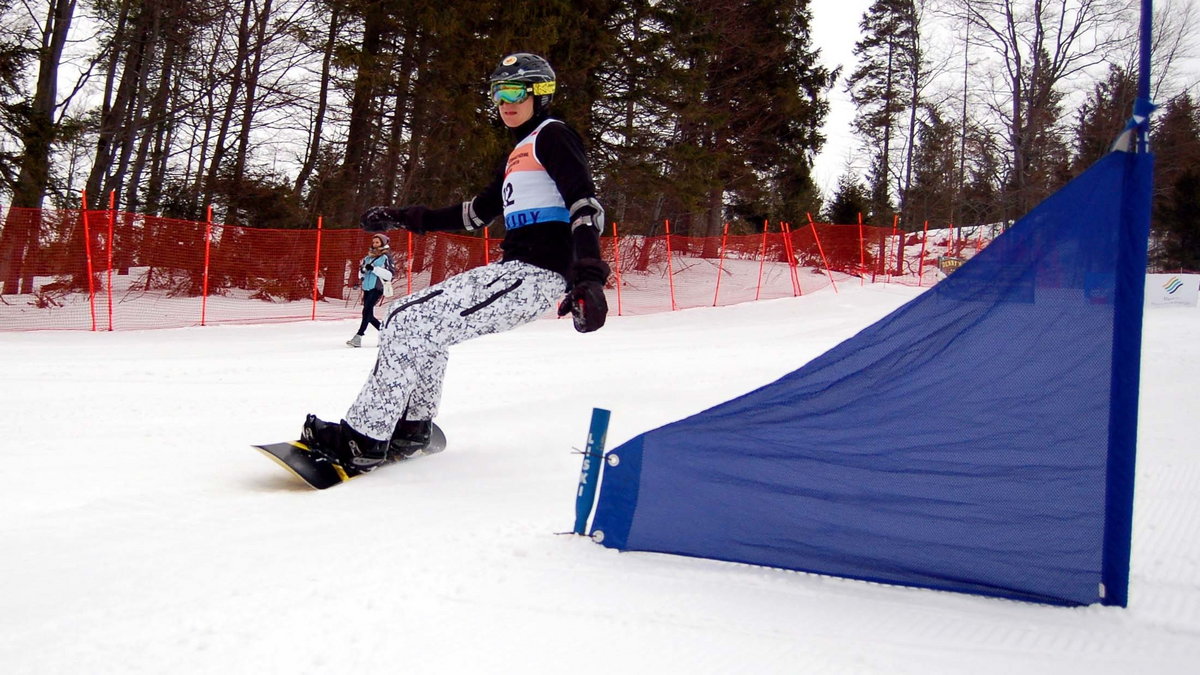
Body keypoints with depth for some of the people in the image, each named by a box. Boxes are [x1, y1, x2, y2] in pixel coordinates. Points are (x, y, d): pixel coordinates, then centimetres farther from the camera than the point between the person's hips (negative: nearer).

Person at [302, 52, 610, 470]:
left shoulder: (552, 135, -3)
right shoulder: (518, 154, 25)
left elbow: (586, 204, -16)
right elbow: (477, 213, 33)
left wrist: (589, 276, -30)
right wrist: (405, 218, 30)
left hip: (537, 275, -10)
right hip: (513, 270, 10)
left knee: (412, 323, -14)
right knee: (412, 317, 16)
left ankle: (362, 441, -9)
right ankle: (411, 428, 20)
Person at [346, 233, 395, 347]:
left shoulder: (386, 257, -2)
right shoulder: (368, 257, 18)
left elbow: (389, 274, -11)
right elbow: (362, 269, 22)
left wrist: (374, 269, -19)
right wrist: (362, 271, -2)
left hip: (377, 288, -7)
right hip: (367, 288, 7)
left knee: (367, 311, -19)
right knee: (369, 316, 7)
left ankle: (358, 337, -25)